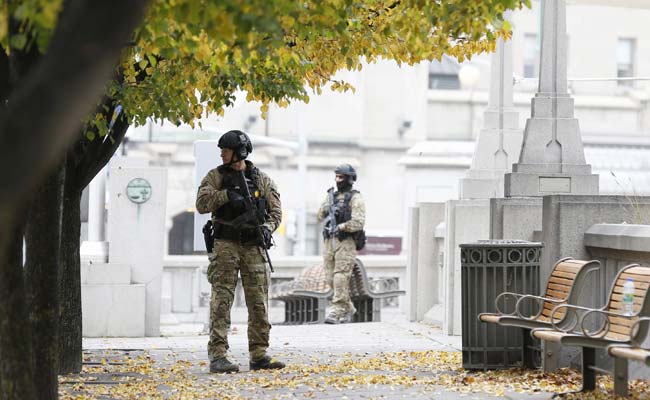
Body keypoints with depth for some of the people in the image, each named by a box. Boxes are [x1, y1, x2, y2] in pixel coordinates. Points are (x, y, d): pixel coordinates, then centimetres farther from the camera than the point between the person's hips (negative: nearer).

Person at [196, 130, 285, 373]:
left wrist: (267, 227, -8)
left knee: (259, 303, 3)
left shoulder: (262, 180, 11)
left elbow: (276, 210, 10)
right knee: (222, 300, -9)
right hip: (226, 244, -2)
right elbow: (202, 204, -5)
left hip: (254, 246, 2)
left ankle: (259, 355, 11)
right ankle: (217, 356, -13)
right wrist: (226, 194, -18)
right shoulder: (216, 176, 6)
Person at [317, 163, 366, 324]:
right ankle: (348, 308, 20)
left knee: (341, 277, -13)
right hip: (330, 240, 7)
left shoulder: (355, 198, -3)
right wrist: (328, 209, -10)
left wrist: (340, 227, -20)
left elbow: (358, 222, -13)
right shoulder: (331, 196, 17)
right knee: (331, 277, 6)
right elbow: (320, 216, 9)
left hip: (346, 241, -7)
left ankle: (336, 311, -16)